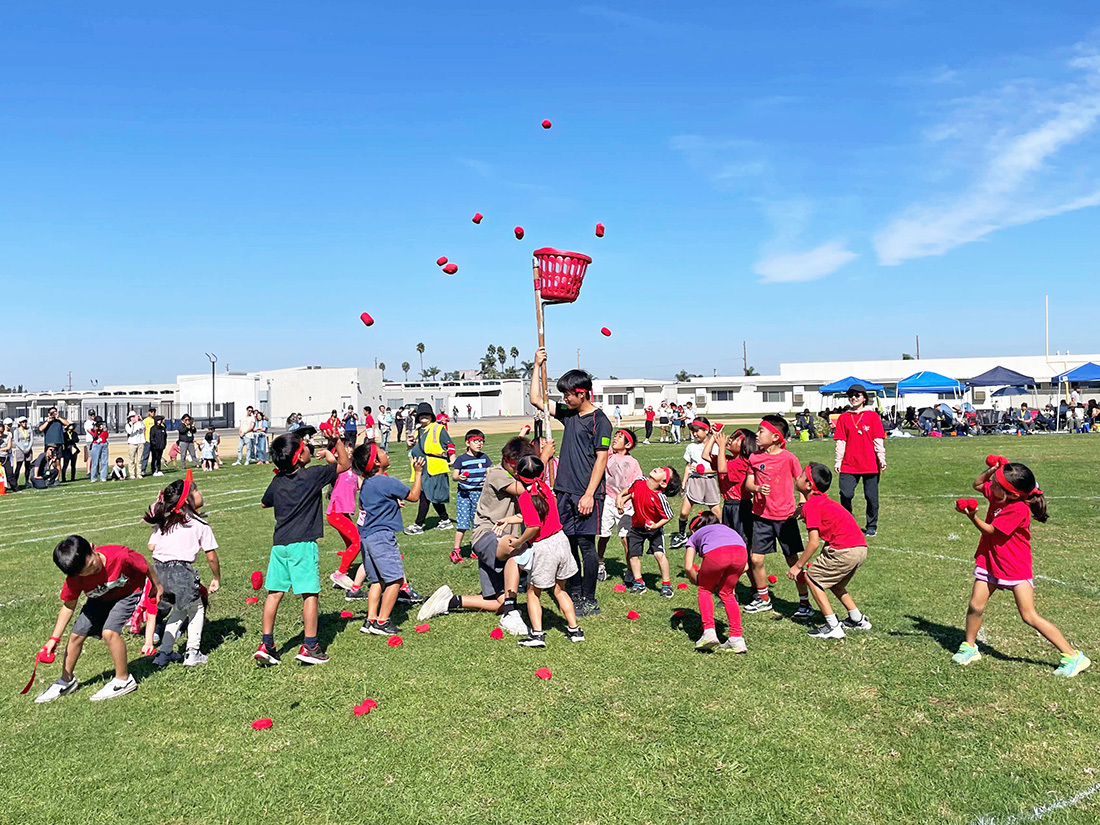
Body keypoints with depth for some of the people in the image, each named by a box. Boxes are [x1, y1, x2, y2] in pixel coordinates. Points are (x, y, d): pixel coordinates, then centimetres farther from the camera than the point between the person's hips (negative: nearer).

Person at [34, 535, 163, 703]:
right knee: (76, 634, 2)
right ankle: (66, 681, 30)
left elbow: (144, 565, -18)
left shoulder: (120, 555, -39)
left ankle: (124, 680, -7)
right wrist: (54, 638, -12)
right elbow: (68, 606, -8)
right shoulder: (74, 579, -25)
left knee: (109, 631, -25)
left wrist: (156, 586, -2)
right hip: (99, 600, 5)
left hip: (128, 593, -5)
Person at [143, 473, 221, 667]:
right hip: (181, 571, -6)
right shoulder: (199, 524, -1)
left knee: (180, 609, 27)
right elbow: (211, 556, 0)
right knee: (196, 608, 18)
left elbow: (151, 546, 8)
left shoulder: (164, 521, 14)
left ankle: (164, 652, 26)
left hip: (158, 569, 6)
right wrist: (216, 578, 13)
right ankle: (193, 653, 13)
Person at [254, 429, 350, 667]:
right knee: (310, 593, 2)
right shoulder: (313, 475, -8)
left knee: (274, 593, 10)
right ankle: (309, 647, 5)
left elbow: (264, 503, 27)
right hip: (303, 544, -5)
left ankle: (266, 644, 13)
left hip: (279, 544, 6)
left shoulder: (277, 481, 8)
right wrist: (338, 440, 7)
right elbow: (344, 464, 1)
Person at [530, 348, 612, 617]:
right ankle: (575, 595, 22)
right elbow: (536, 400, 20)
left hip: (586, 494, -7)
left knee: (586, 545, -2)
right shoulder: (568, 413, 12)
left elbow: (601, 459, -12)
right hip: (564, 491, 7)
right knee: (568, 543, 11)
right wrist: (537, 365, 15)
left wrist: (589, 494, -17)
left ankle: (589, 601, 8)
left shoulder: (599, 421, -8)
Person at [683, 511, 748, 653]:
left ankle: (709, 631, 10)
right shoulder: (725, 528, 44)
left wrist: (698, 582, 34)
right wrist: (729, 581, 41)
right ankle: (736, 639, 18)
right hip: (741, 551, 3)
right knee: (726, 593, 23)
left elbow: (688, 567, 17)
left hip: (715, 553, -3)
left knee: (705, 590, 23)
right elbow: (745, 566, 34)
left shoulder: (694, 536, 35)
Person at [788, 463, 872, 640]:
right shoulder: (824, 501, 19)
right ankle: (858, 620, 33)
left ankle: (833, 627, 3)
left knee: (812, 578, 4)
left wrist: (798, 566, -5)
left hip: (845, 551, -9)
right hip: (861, 547, 9)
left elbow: (814, 542, -14)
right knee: (833, 582, 27)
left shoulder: (810, 505, -9)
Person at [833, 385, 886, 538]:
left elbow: (878, 439, 1)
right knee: (845, 495, -6)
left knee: (871, 497, 5)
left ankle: (871, 527, 21)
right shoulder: (844, 417, 7)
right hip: (849, 465, 1)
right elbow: (841, 441, 5)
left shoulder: (873, 416, 3)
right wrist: (838, 461, 0)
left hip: (870, 464, -1)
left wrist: (881, 459, -5)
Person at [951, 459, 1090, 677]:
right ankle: (969, 647, 19)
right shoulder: (996, 493, -4)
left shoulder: (1018, 509, -25)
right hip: (989, 561, 6)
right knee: (975, 606, -1)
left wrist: (972, 516, -35)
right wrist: (991, 470, -2)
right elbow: (977, 484, 16)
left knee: (1030, 616, -6)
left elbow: (990, 530, -20)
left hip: (1016, 567, -6)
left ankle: (1073, 656, 7)